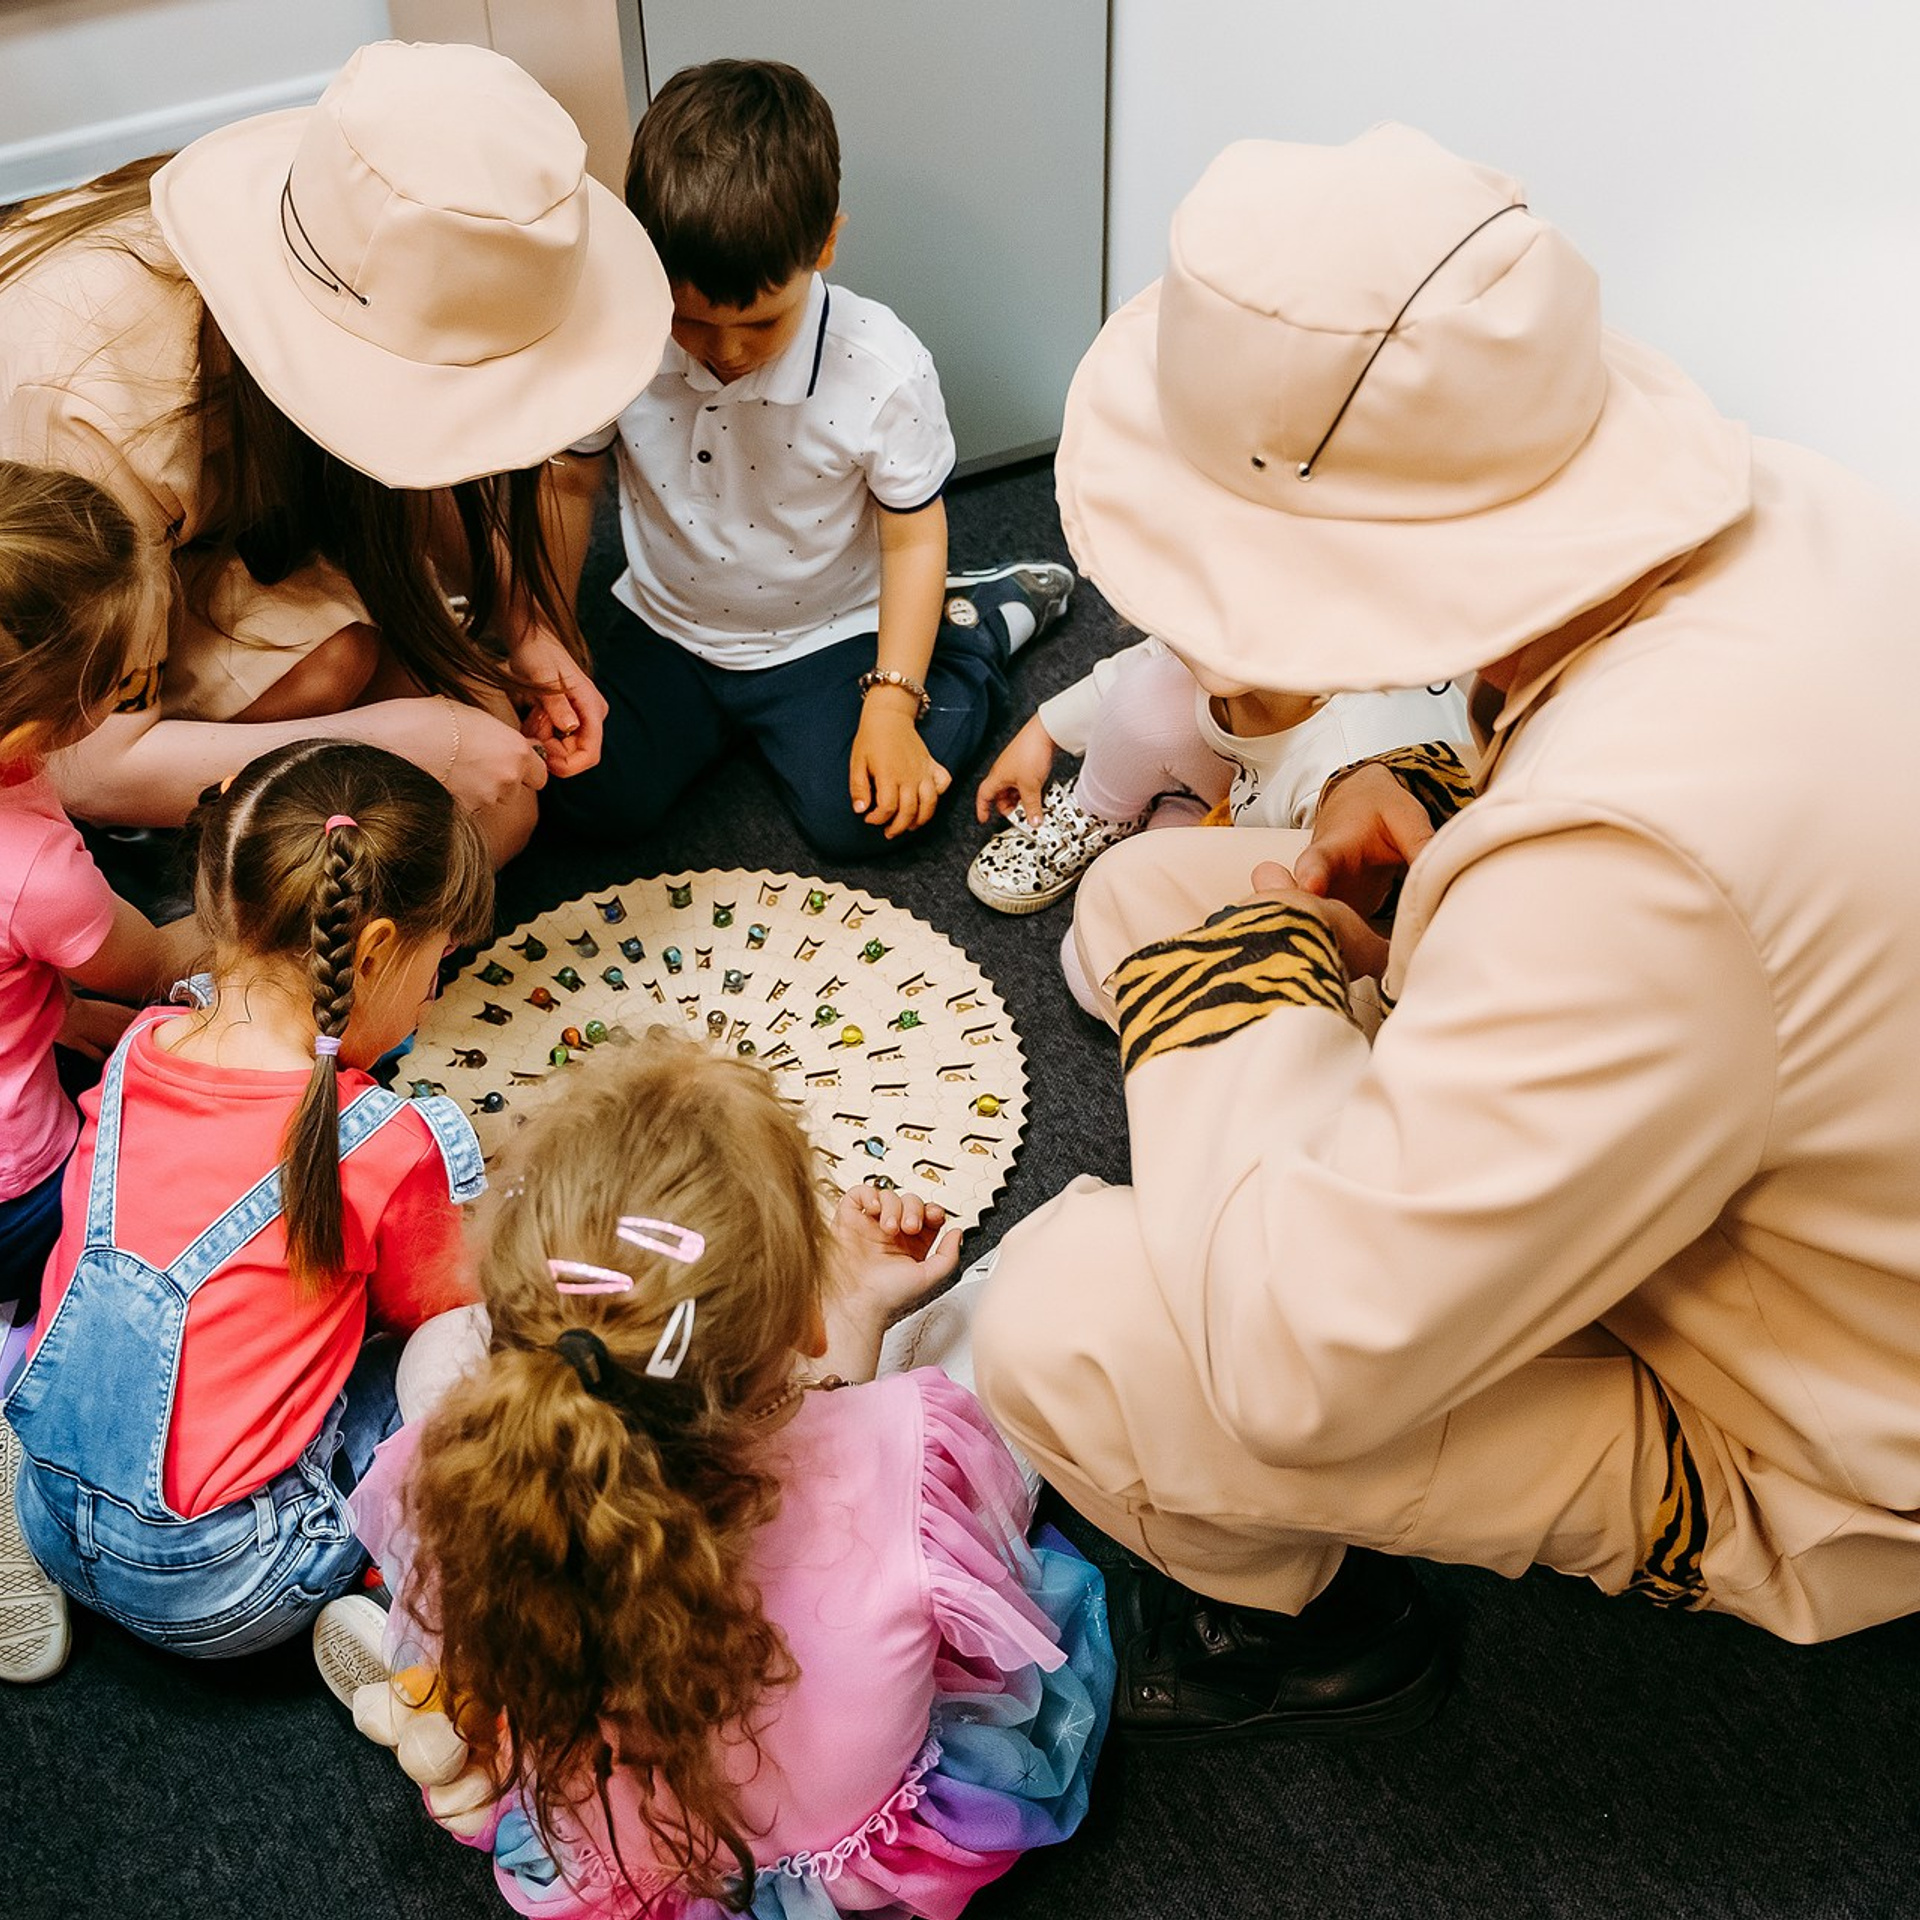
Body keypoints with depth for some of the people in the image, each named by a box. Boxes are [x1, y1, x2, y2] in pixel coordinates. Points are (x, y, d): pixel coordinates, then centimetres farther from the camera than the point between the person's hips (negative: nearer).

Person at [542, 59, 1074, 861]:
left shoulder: (884, 369, -24)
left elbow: (913, 537, -13)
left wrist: (890, 705, -19)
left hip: (824, 636, -2)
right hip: (663, 623, 3)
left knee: (855, 818, -15)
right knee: (594, 798, -11)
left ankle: (976, 621, 10)